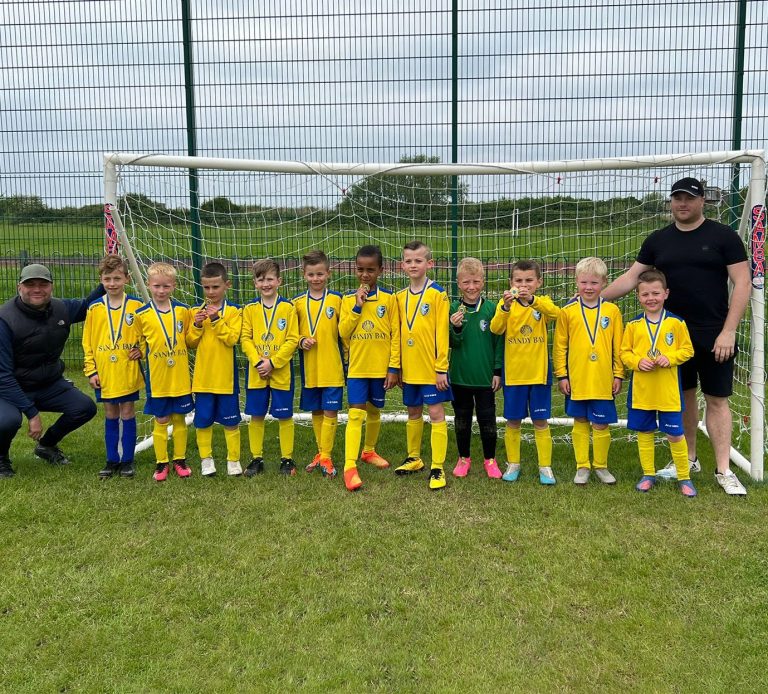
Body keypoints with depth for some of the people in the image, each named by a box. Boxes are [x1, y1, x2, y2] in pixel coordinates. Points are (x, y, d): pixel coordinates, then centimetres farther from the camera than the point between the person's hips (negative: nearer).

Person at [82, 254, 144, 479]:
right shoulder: (95, 308, 0)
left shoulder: (137, 306, -5)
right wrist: (90, 371, 0)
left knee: (127, 414, 6)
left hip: (129, 372, -2)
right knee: (111, 415, 12)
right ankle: (112, 460, 22)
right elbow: (87, 341, 4)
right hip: (104, 373, 2)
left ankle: (127, 460, 16)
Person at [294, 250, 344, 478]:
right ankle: (321, 453, 25)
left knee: (330, 412, -2)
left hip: (332, 369, -3)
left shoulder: (337, 300, -2)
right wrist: (301, 341, -10)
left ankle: (326, 457, 6)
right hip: (309, 369, 3)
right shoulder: (297, 302, 4)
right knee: (316, 412, 12)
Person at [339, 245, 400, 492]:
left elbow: (395, 335, -2)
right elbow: (343, 332, -6)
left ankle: (369, 451, 38)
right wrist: (357, 306, -15)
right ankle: (350, 467, -12)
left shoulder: (389, 298, -2)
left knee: (374, 411, 16)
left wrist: (394, 367, -6)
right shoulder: (349, 298, 1)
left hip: (380, 367, 1)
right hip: (357, 367, -1)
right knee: (356, 413, -9)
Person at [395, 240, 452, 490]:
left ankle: (437, 468, 3)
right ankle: (414, 458, 33)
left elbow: (442, 333, -11)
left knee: (436, 413, -2)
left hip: (432, 368, -5)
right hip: (409, 368, 6)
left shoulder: (437, 294, -9)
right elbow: (398, 334, 13)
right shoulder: (400, 297, 8)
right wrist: (397, 367, 11)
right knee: (413, 413, 17)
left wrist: (441, 368, -14)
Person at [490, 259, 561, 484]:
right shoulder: (506, 304, 0)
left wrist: (531, 300, -40)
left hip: (539, 373, 0)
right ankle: (513, 464, 23)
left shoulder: (542, 302, -1)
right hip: (513, 373, 1)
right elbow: (496, 328, -18)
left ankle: (545, 466, 16)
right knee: (513, 421, 9)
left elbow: (555, 313, -25)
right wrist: (505, 306, -34)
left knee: (541, 422, 6)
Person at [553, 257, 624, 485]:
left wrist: (618, 375, 3)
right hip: (576, 380, 0)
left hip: (603, 380, 0)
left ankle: (600, 466, 23)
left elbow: (618, 346, 4)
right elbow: (560, 345, 1)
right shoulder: (568, 311, -2)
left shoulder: (612, 310, 0)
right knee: (580, 422, 11)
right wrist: (561, 375, -1)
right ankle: (582, 467, 22)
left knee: (601, 424, 6)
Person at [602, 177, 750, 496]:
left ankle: (724, 471, 6)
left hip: (714, 335, -3)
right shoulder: (658, 240, 8)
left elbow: (742, 283, -6)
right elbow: (631, 277, 7)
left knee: (717, 399, 0)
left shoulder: (723, 236, -3)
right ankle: (688, 459, 25)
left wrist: (728, 331, -13)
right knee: (683, 395, 12)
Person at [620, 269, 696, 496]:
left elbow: (687, 350, 1)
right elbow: (624, 352, 5)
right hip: (641, 391, 2)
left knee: (675, 435, 2)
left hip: (668, 391, -2)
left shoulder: (676, 322, -2)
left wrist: (670, 358, -16)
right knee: (644, 433, 12)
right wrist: (638, 362, -14)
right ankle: (648, 475, 25)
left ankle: (684, 477, 17)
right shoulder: (633, 325, 1)